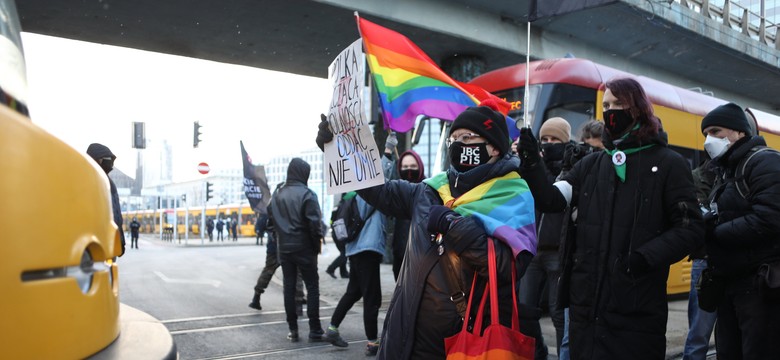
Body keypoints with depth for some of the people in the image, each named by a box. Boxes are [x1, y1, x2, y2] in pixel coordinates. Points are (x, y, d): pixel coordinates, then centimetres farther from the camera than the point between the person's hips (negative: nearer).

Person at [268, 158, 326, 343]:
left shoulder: (277, 194, 7)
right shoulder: (307, 194, -12)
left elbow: (271, 219, 9)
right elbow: (314, 222, -17)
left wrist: (281, 236, 13)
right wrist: (317, 244, -5)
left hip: (284, 248, 5)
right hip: (304, 247, -5)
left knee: (289, 287, 10)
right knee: (312, 287, 3)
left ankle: (293, 329, 12)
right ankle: (314, 329, 3)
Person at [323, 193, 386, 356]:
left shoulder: (356, 194, 19)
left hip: (355, 249, 9)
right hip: (368, 249, -9)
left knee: (353, 292, 20)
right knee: (372, 298, -3)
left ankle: (332, 329, 22)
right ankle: (372, 343, 2)